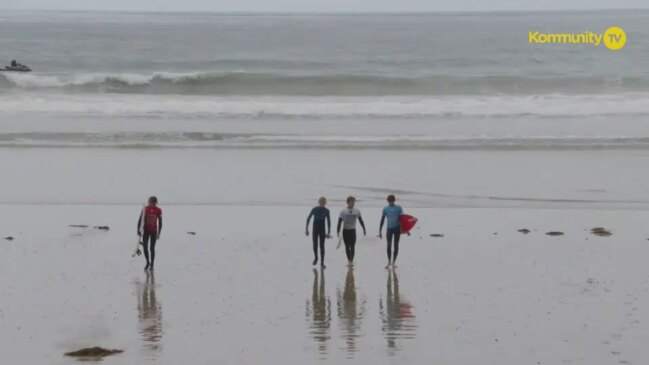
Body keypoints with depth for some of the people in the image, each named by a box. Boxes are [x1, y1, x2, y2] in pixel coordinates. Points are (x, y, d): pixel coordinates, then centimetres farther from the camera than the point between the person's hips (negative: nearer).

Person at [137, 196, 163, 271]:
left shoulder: (158, 211, -5)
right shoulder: (145, 209, -5)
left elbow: (160, 222, 0)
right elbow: (140, 220, -3)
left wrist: (158, 233, -1)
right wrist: (139, 230, -9)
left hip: (154, 232, 0)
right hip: (146, 231, 0)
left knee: (152, 248, 3)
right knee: (145, 247, -7)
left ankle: (152, 265, 14)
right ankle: (148, 262, 15)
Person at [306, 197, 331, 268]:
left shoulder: (326, 211, -5)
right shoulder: (314, 209, -8)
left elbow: (329, 222, 2)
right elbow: (308, 219, -1)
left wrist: (328, 232, -1)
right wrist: (307, 229, -5)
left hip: (322, 230, 0)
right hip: (315, 229, 0)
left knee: (322, 246, -4)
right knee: (315, 245, 5)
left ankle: (322, 263, 1)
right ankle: (316, 258, 34)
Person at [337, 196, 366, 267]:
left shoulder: (357, 211, 2)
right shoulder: (343, 211, -2)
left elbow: (361, 221, 11)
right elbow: (340, 221, -2)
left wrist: (364, 229, 13)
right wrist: (338, 231, -8)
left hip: (353, 230, 0)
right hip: (345, 231, 0)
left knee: (352, 246, -10)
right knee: (347, 246, 6)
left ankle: (351, 261, -14)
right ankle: (349, 260, 15)